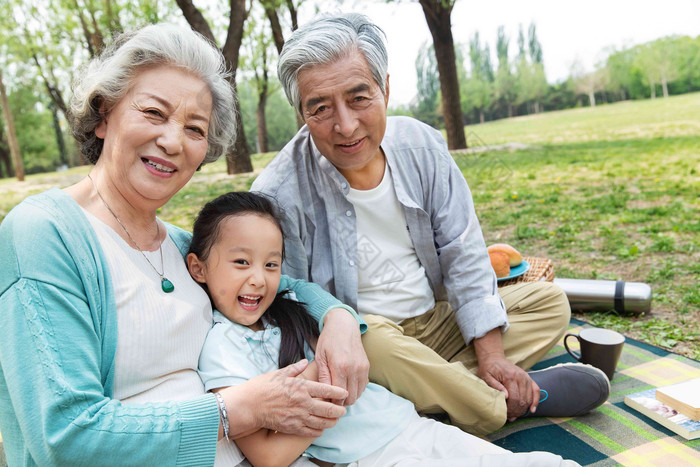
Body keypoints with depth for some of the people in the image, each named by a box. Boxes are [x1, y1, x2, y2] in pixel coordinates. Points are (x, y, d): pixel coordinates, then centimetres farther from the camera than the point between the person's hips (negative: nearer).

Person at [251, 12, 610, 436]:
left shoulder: (421, 146, -7)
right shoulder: (279, 195, -21)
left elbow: (463, 254, -4)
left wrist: (491, 352, -9)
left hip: (436, 320, 5)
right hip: (353, 341, -4)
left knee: (550, 302, -3)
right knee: (372, 340, -38)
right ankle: (505, 403, -12)